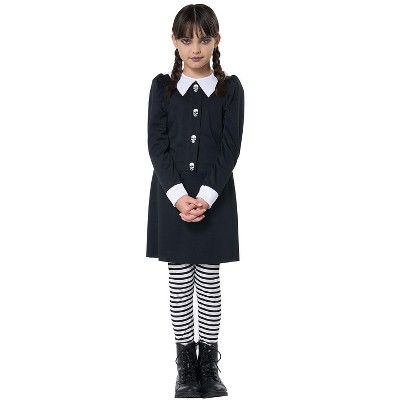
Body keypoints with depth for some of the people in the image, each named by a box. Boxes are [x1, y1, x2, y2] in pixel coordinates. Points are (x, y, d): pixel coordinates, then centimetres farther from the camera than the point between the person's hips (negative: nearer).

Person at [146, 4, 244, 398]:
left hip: (215, 199, 0)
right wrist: (179, 196, -15)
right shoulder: (162, 86, 1)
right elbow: (157, 145, -4)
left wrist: (206, 196, -16)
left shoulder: (230, 88, 0)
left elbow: (230, 148, -6)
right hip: (171, 198, 1)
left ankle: (209, 364, 16)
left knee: (209, 283, 6)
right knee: (179, 282, 6)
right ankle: (186, 363, 16)